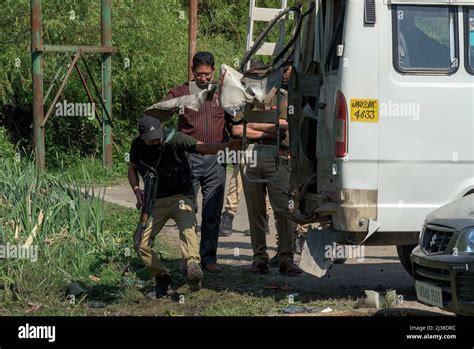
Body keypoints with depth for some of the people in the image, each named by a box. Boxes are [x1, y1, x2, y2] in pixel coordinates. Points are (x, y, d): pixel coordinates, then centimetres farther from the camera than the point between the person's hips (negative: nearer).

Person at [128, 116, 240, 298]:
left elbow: (203, 147, -24)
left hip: (180, 197, -4)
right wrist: (137, 191, 0)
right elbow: (132, 169, 17)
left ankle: (193, 265, -53)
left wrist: (226, 145, -42)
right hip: (155, 201, 4)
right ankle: (161, 277, 14)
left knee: (187, 225, -33)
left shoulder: (174, 139, -14)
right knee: (140, 243, -4)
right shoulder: (138, 146, -2)